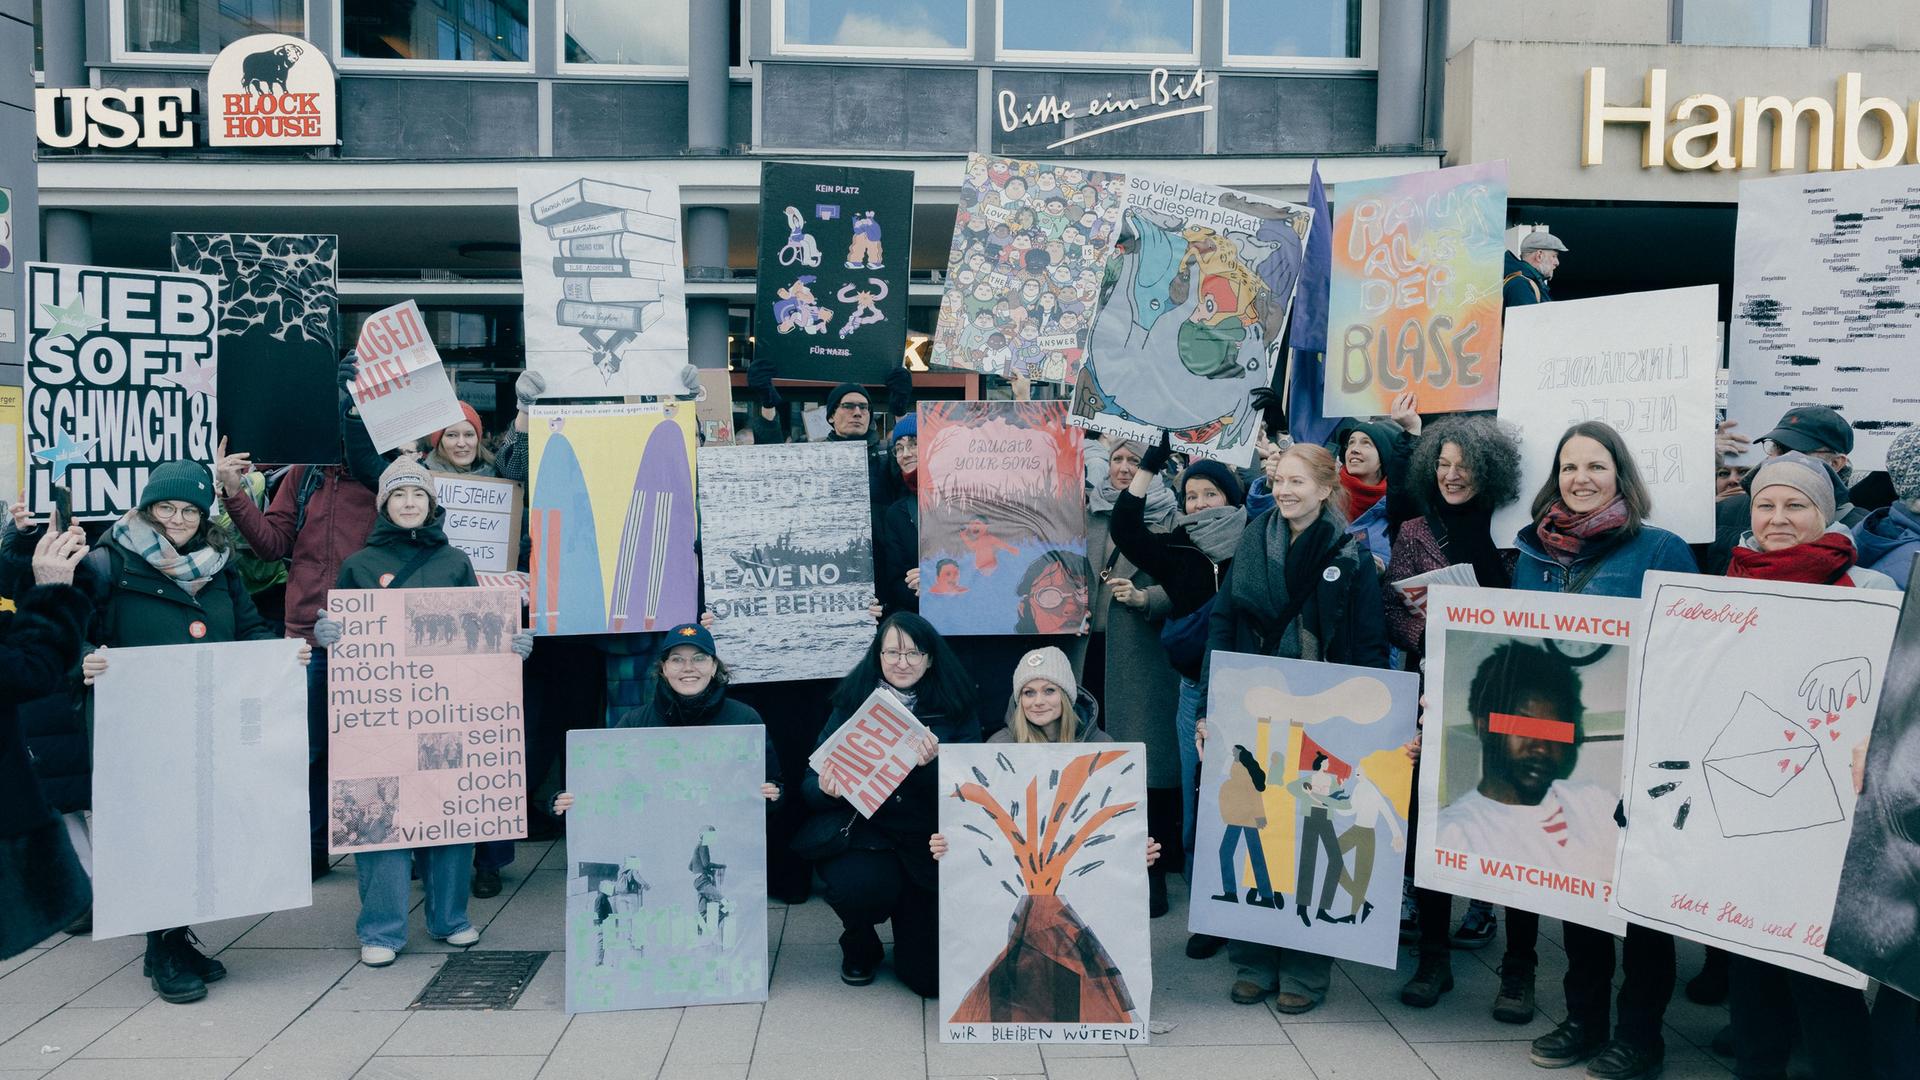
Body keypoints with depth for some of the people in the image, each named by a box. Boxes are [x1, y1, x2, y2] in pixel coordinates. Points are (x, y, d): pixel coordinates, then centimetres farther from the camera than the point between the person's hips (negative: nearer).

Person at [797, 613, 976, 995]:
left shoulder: (956, 711, 1)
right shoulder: (852, 703, 1)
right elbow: (810, 787, 1)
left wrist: (931, 767, -25)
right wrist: (827, 789, -23)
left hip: (926, 842, 1)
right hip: (858, 829, 0)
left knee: (929, 978, -7)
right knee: (862, 885, -35)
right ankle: (859, 947, 4)